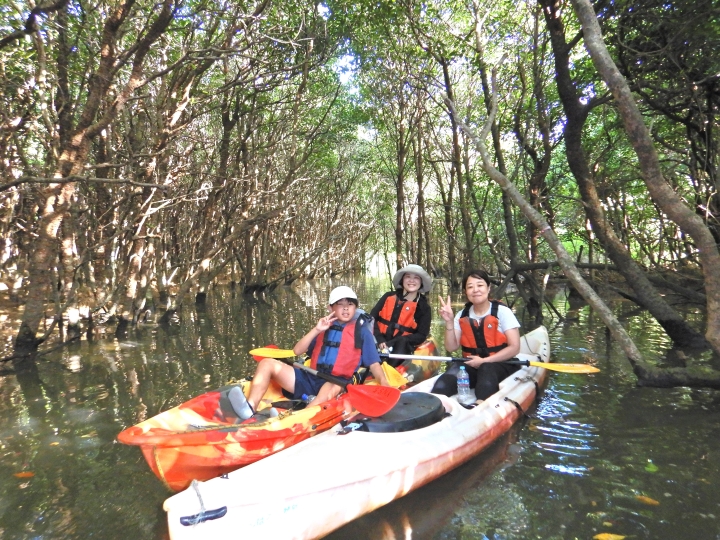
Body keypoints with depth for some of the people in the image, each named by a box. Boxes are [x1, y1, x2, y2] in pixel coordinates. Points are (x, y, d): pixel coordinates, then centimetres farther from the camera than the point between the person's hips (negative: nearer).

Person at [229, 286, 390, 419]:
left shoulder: (361, 330, 9)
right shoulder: (325, 327, 18)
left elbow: (373, 363, 2)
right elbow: (297, 351, 10)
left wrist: (384, 383, -18)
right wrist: (316, 330, -3)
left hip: (336, 382, -4)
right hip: (310, 379, 5)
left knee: (332, 389, -40)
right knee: (267, 363, -8)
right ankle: (249, 408, -29)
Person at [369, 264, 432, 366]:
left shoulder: (424, 307, 3)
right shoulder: (389, 297, 7)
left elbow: (421, 336, -3)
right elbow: (372, 317, 5)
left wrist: (391, 343, -15)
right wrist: (379, 339, -13)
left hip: (402, 347, -2)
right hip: (379, 343, 2)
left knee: (402, 342, -35)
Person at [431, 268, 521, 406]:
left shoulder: (502, 312, -6)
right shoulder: (462, 316, 5)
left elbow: (514, 348, -11)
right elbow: (451, 348, -2)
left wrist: (484, 361, -18)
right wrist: (449, 322, -16)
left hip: (501, 365, -2)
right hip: (472, 365, 3)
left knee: (486, 370, -37)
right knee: (454, 370, -30)